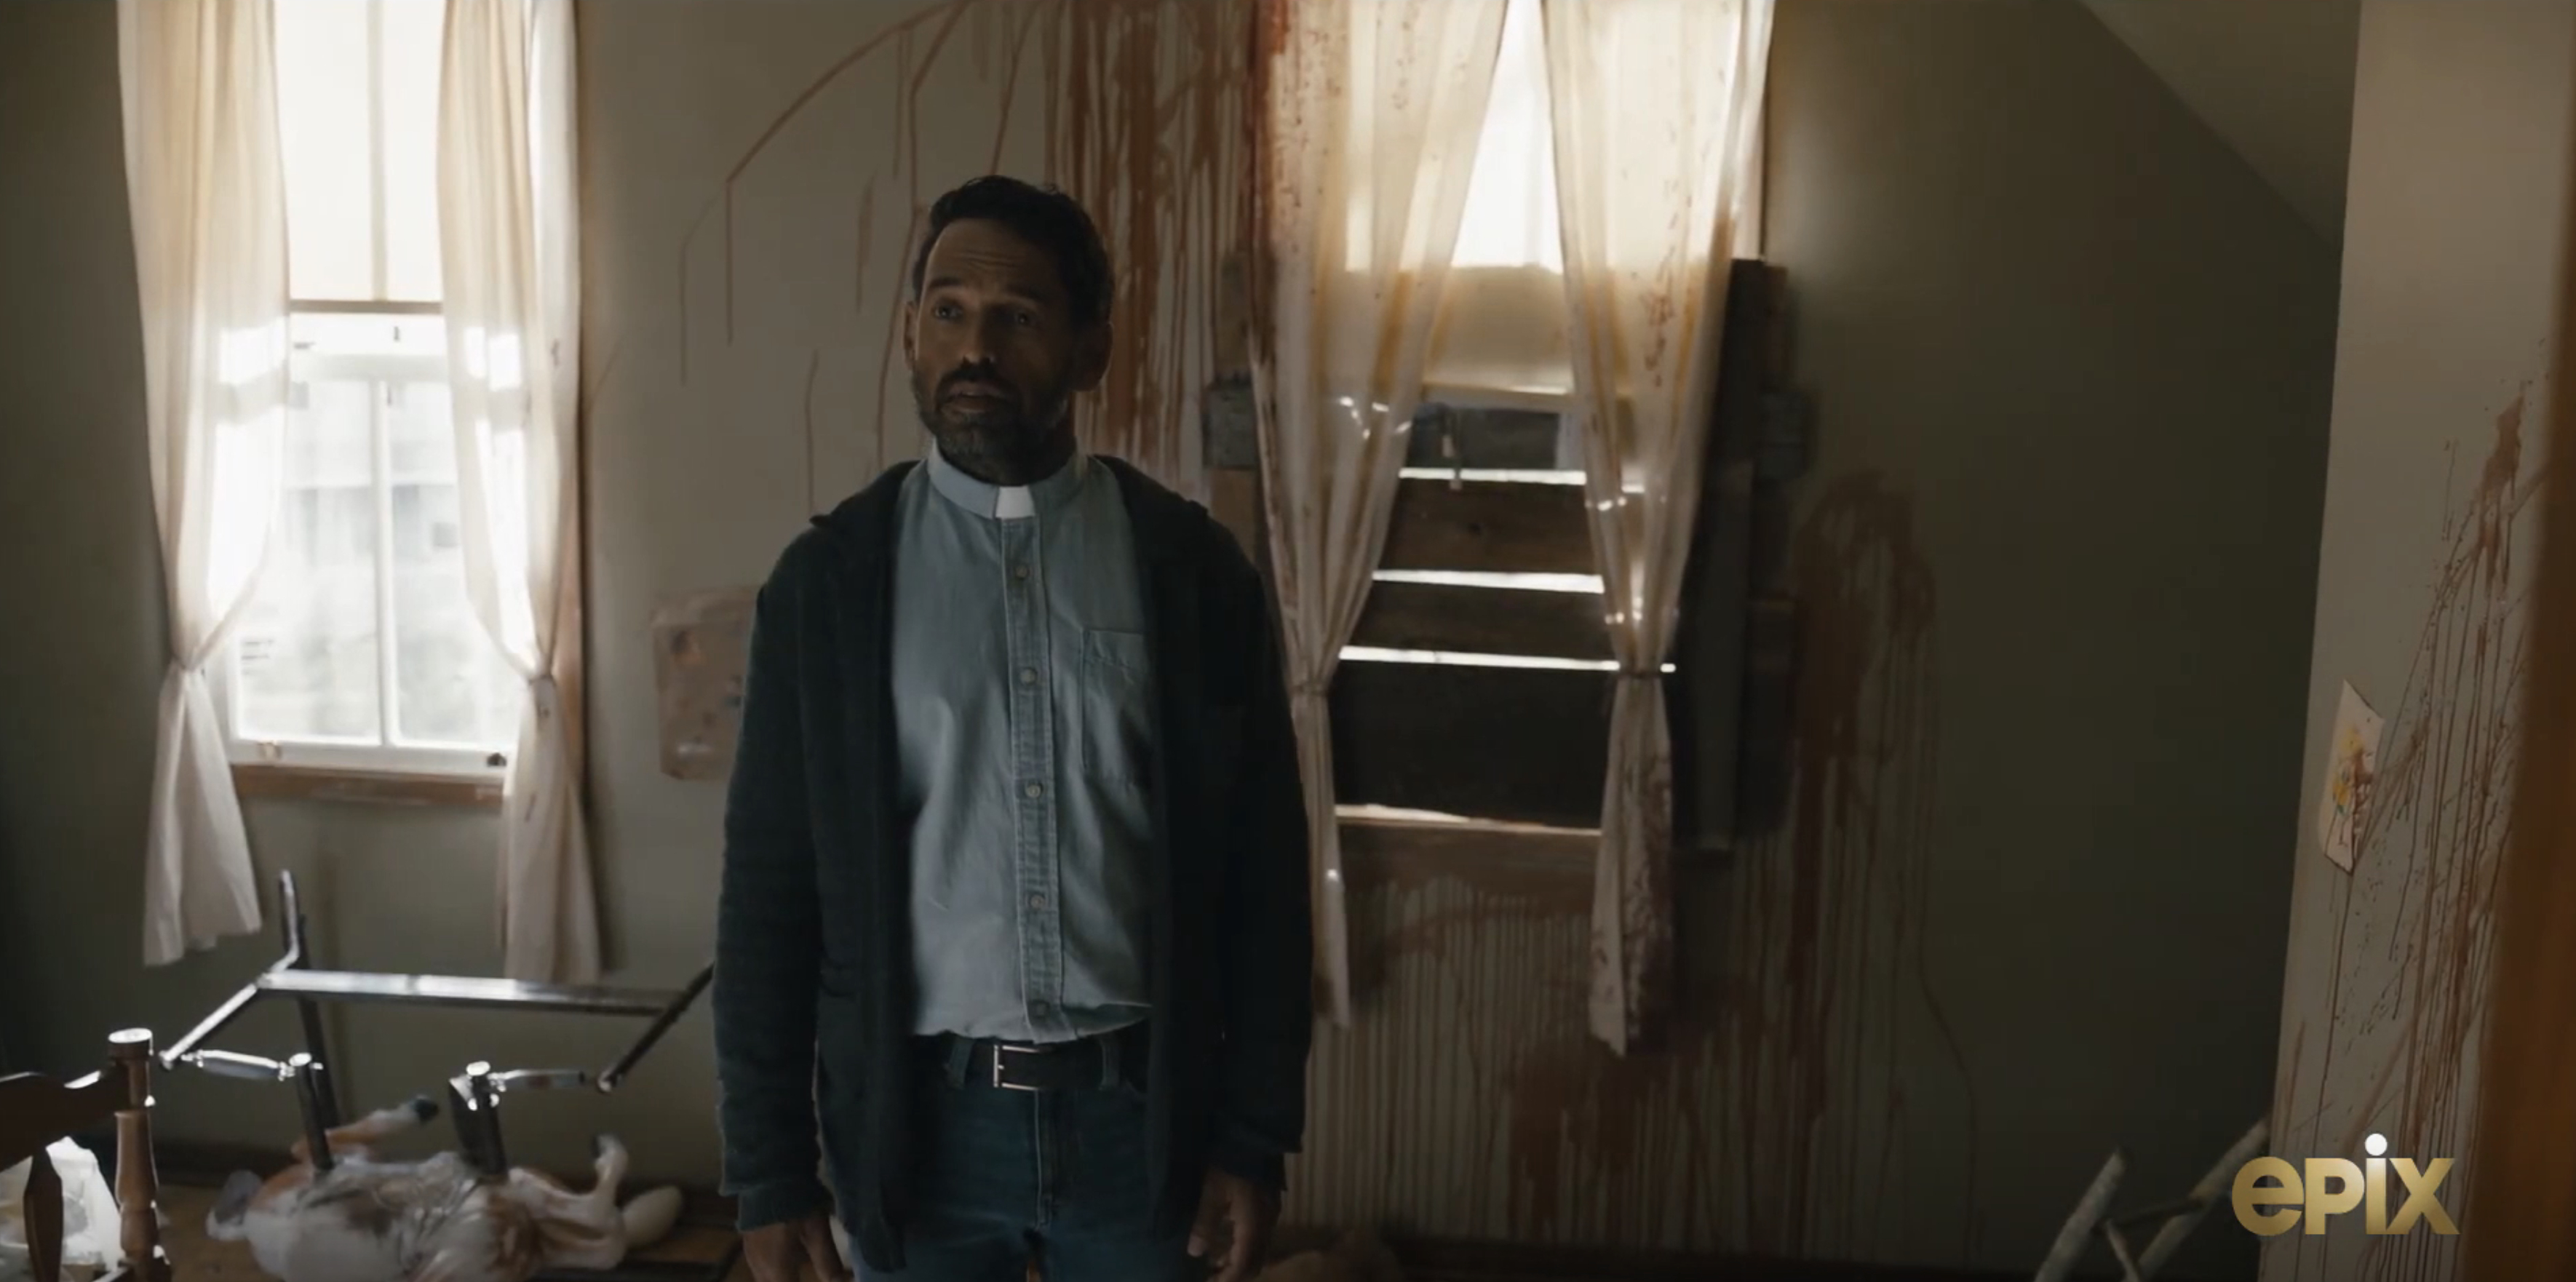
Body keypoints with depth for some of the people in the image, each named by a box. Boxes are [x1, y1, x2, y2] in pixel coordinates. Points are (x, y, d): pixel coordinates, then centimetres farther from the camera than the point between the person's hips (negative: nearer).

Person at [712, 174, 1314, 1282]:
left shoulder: (1194, 569, -3)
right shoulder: (827, 578, -3)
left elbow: (1260, 871, -1)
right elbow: (769, 886, -1)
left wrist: (1255, 1137, -2)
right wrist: (769, 1171, -2)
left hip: (1140, 1109, 0)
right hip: (919, 1114, 0)